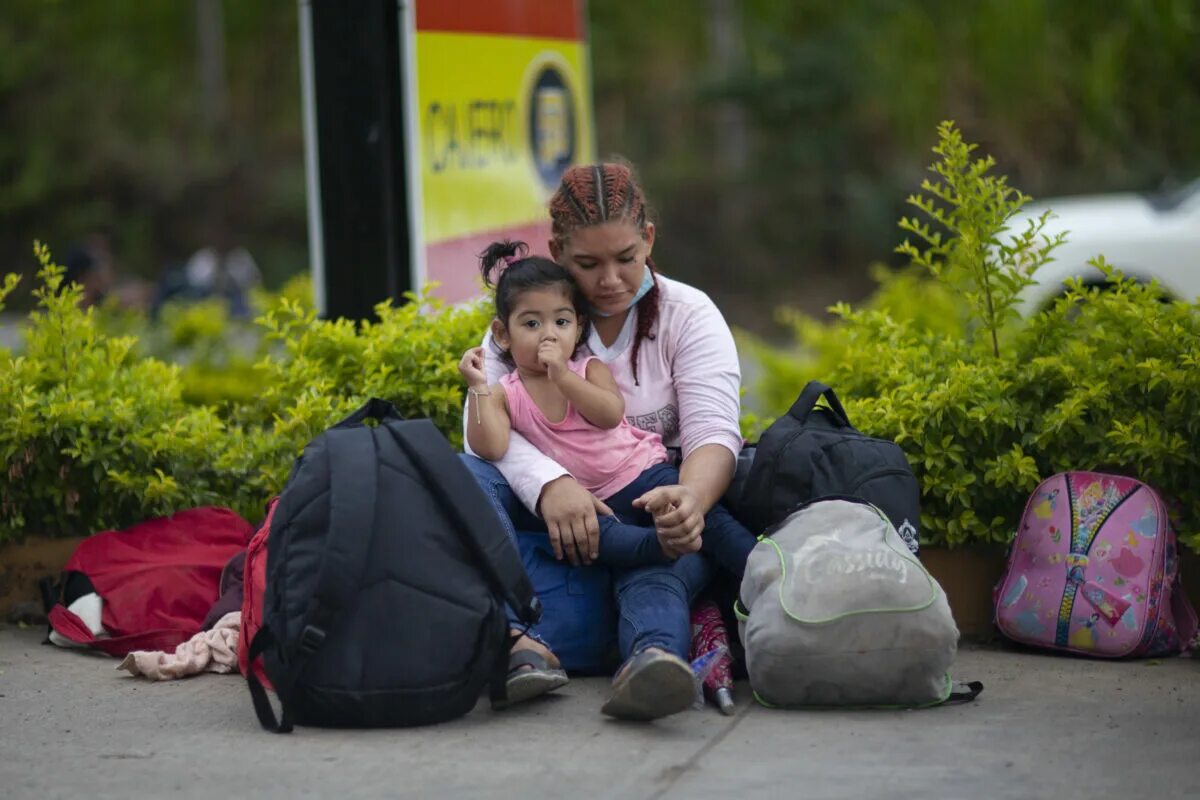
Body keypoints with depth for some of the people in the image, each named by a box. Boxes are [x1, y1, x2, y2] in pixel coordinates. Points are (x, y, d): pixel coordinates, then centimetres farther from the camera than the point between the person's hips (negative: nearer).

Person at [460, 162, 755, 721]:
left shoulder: (689, 315, 4)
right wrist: (550, 484, -32)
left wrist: (690, 499, -37)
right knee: (467, 477, -28)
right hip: (548, 511, 1)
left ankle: (653, 654, -66)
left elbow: (712, 431, -11)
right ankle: (519, 641, -50)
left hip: (652, 505, -1)